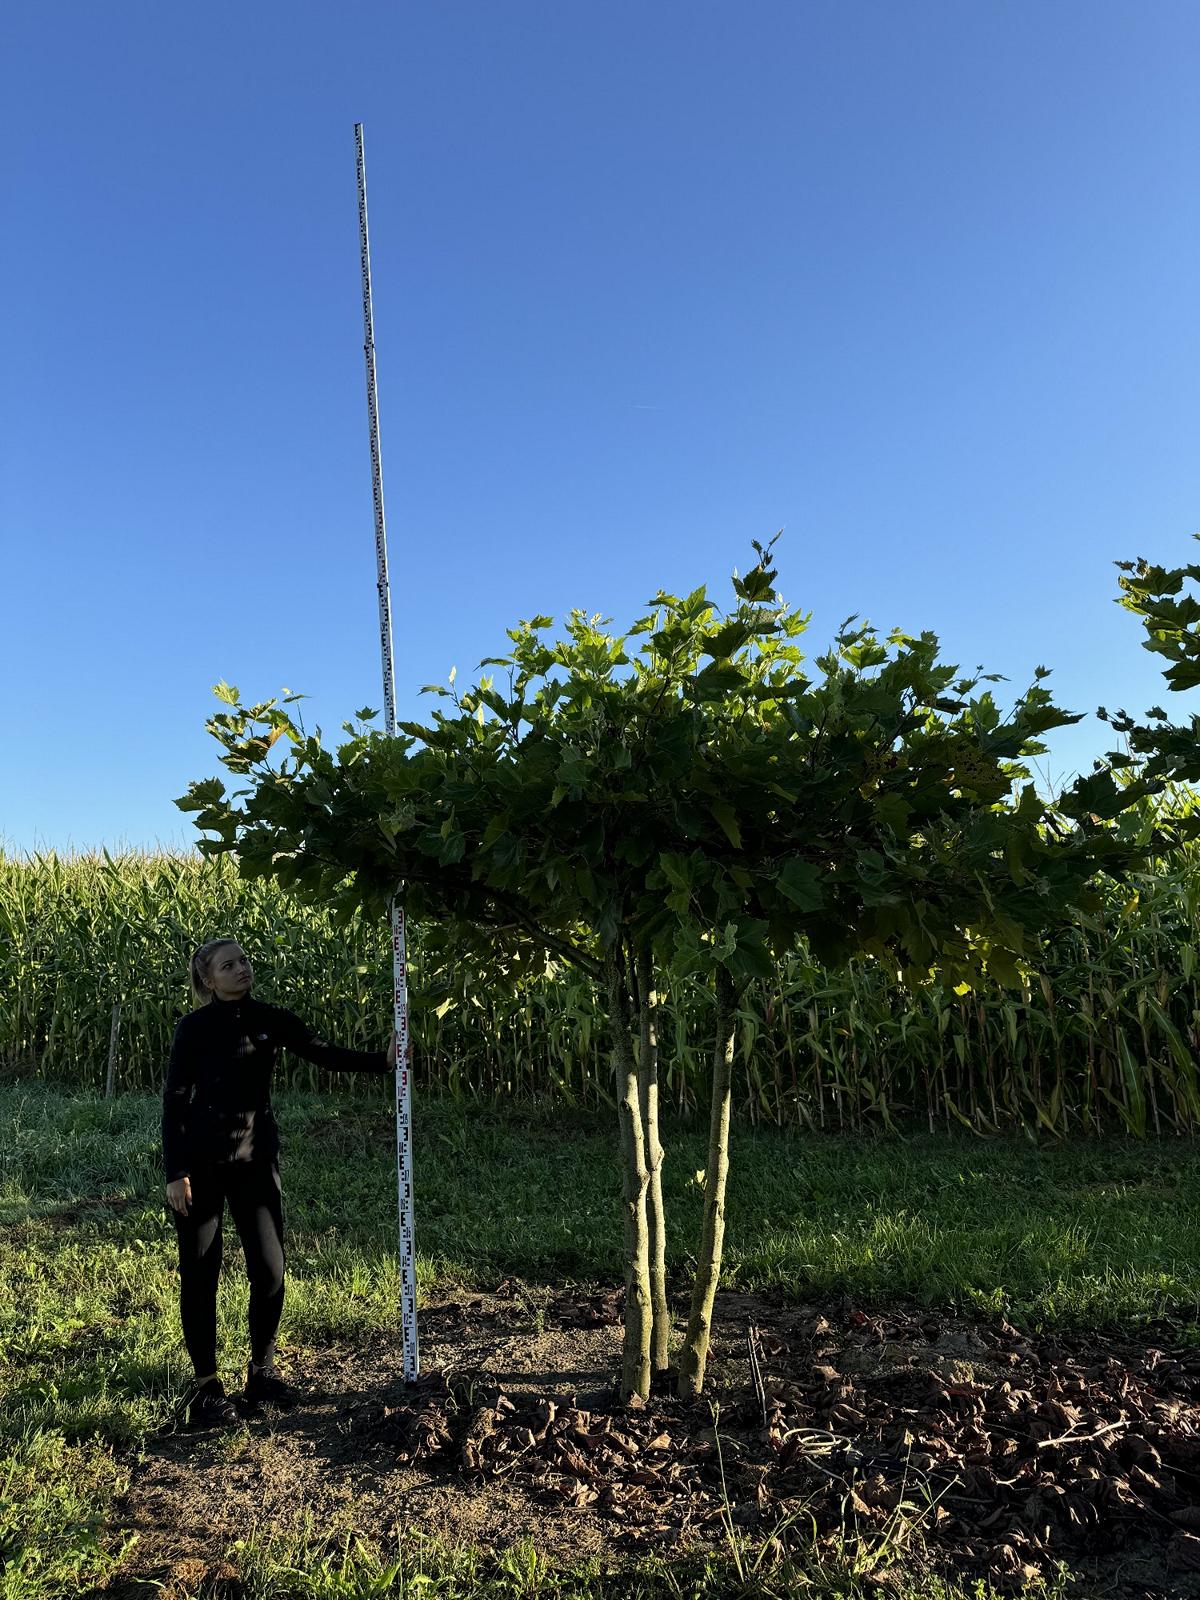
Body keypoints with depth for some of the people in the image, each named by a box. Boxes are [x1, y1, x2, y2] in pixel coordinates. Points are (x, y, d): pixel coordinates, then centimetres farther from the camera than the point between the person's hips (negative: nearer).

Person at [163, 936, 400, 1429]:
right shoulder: (196, 1027, -8)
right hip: (200, 1163, -3)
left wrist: (382, 1060, -20)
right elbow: (174, 1100, -8)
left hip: (255, 1160, 3)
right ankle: (206, 1387, 19)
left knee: (269, 1270, 3)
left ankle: (262, 1372, 22)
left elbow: (324, 1053, -7)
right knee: (200, 1274, 4)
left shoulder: (269, 1019, 1)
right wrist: (175, 1173, -11)